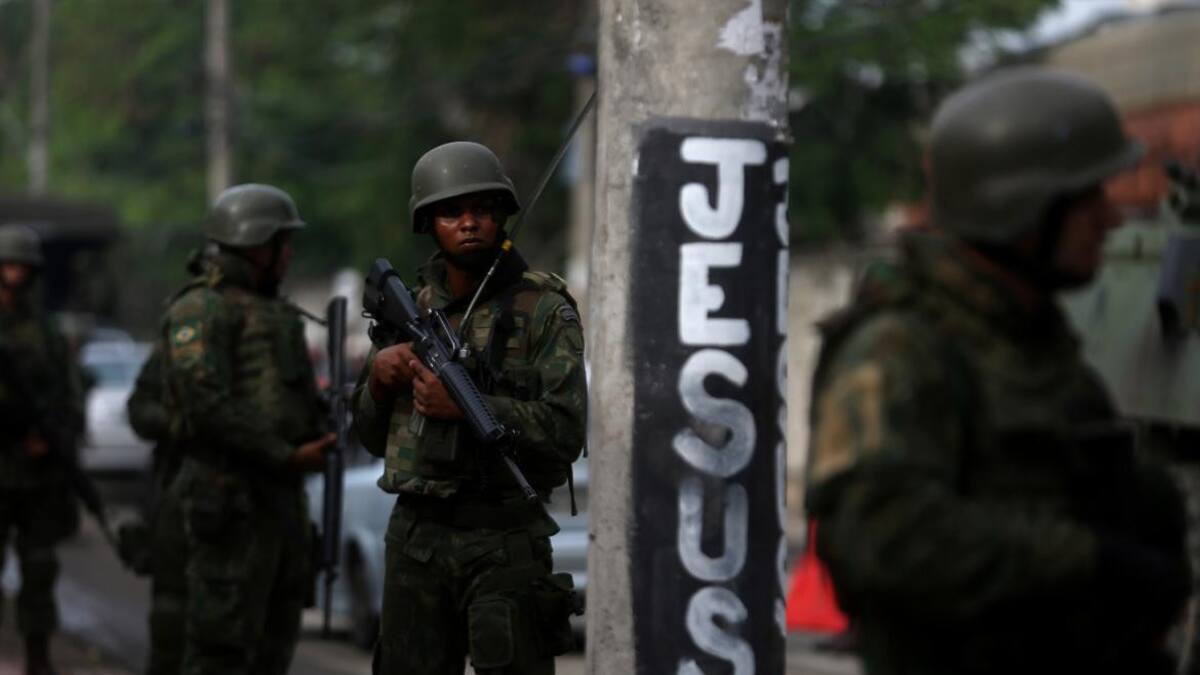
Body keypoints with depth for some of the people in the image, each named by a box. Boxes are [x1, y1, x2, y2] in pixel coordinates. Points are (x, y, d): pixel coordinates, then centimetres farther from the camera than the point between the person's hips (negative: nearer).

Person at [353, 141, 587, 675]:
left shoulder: (543, 309, -4)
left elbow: (566, 431, -13)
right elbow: (372, 436, 18)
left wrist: (466, 407, -22)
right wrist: (378, 380, -3)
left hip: (504, 537, -5)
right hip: (416, 536, 5)